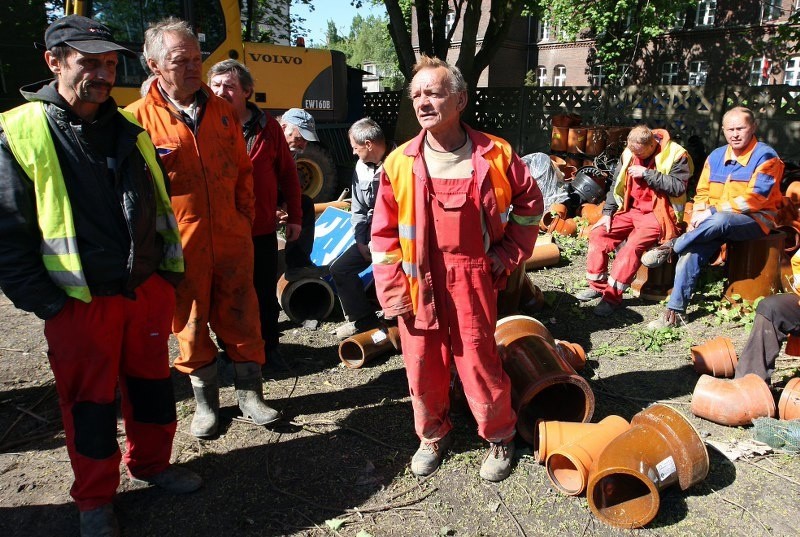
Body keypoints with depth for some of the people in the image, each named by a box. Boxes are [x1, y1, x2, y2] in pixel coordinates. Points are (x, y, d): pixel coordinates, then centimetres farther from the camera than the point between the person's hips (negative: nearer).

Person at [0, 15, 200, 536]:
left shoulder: (130, 128, 6)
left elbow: (161, 204, 13)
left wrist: (169, 273, 10)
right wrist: (46, 302, -10)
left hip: (149, 291, 4)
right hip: (80, 303, -4)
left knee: (152, 383, 17)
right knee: (90, 403, 11)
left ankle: (151, 463, 41)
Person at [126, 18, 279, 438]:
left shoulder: (222, 111, 6)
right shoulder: (139, 118, -7)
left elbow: (242, 169, 14)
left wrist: (246, 217, 9)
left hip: (232, 240, 3)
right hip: (179, 246, -3)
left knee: (241, 317, 10)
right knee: (191, 325, 11)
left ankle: (249, 394, 26)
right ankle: (205, 401, 30)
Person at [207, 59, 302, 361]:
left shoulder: (267, 127, 1)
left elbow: (287, 174, 6)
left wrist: (294, 216, 5)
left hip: (262, 231, 1)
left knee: (265, 295, 13)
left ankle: (267, 347, 32)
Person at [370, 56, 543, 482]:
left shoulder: (494, 155, -2)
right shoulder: (400, 163, -1)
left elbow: (529, 202, 13)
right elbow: (384, 233, 2)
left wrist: (510, 252, 5)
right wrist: (392, 290, -2)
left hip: (474, 281, -1)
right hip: (419, 284, 2)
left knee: (479, 362, 6)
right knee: (423, 365, 12)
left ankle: (500, 437, 32)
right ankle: (433, 435, 36)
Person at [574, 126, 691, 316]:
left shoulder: (676, 155, -11)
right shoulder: (629, 153, 5)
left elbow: (678, 187, -20)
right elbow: (617, 184, 10)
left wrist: (647, 173, -23)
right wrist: (607, 213, 2)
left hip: (657, 214, -6)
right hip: (631, 210, 7)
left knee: (633, 245, -29)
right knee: (598, 233, -9)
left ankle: (612, 296, -21)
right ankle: (597, 286, 2)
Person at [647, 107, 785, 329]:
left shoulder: (766, 157, -7)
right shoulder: (716, 156, 11)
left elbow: (754, 200, -16)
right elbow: (702, 192, 12)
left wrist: (712, 211, -19)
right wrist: (698, 216, -9)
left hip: (755, 219, -5)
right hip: (716, 221, 5)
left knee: (720, 220, -39)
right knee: (692, 252, -23)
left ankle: (670, 247, -19)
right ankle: (675, 311, -20)